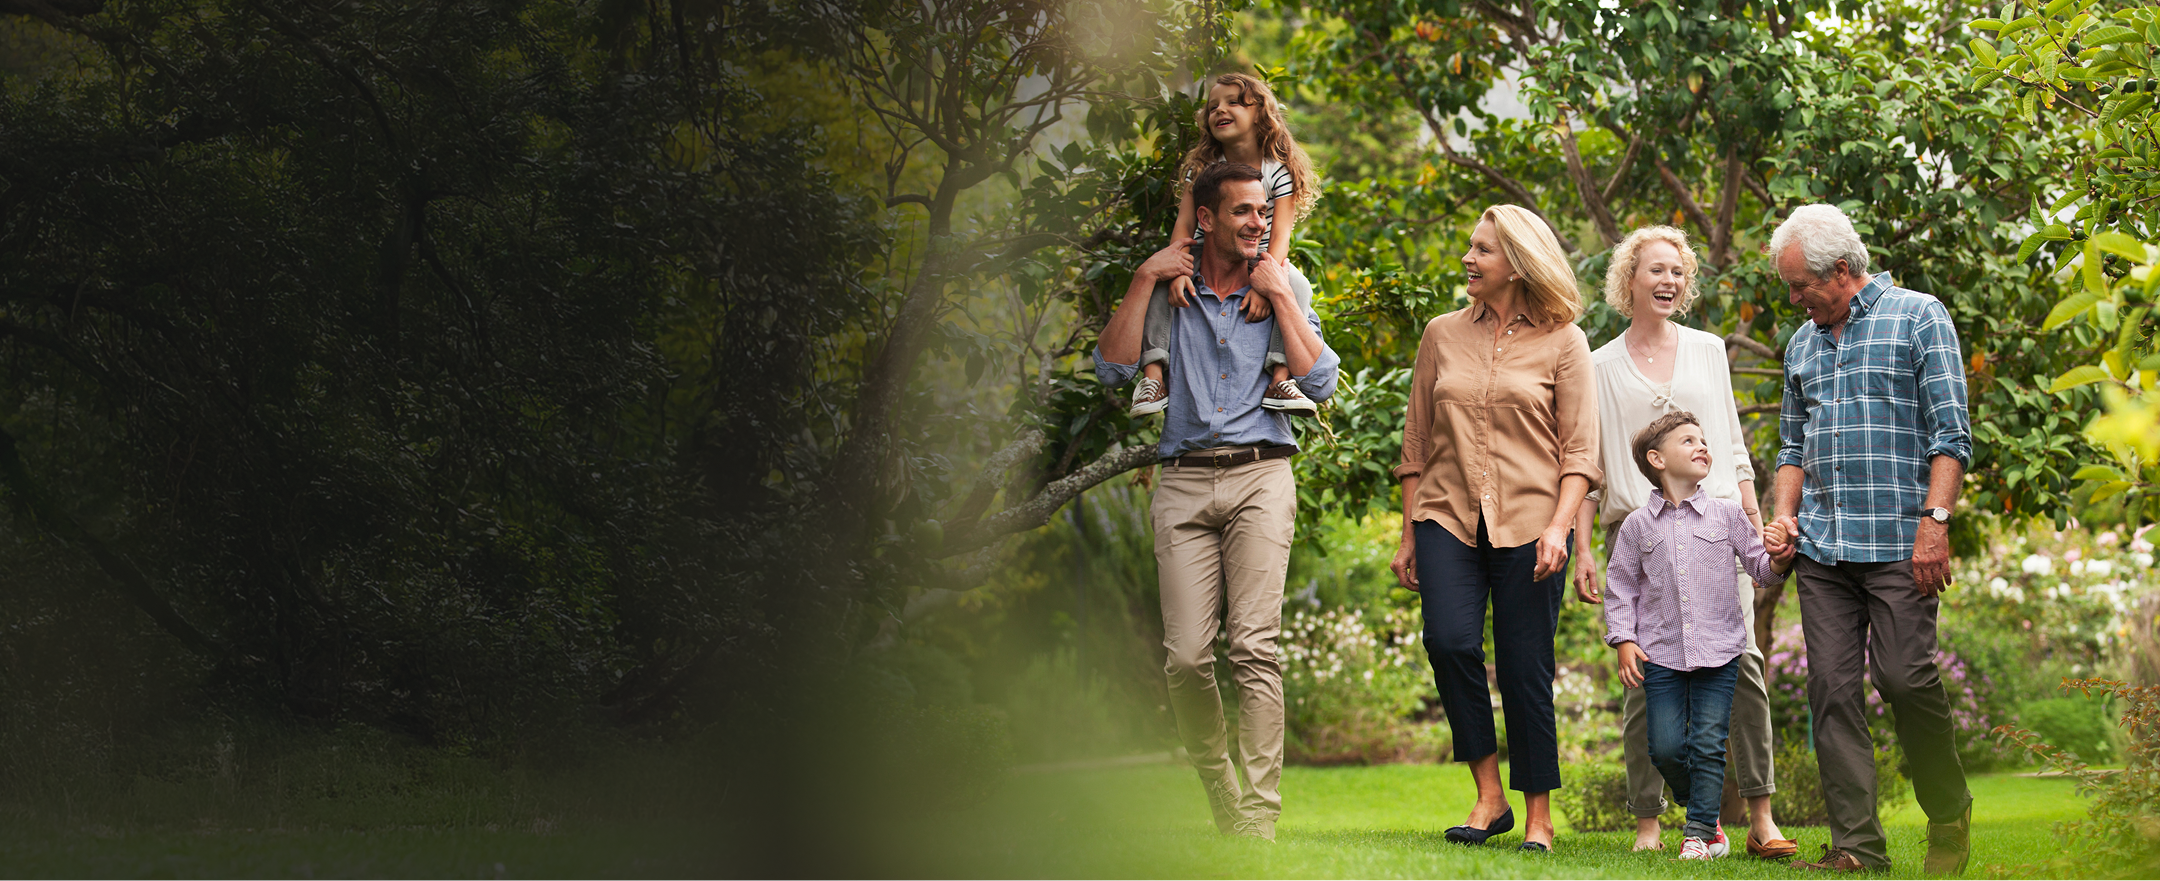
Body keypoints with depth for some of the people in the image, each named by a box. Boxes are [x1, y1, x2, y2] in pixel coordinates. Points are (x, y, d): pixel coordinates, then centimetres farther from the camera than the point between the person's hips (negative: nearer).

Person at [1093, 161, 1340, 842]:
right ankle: (1219, 795, 9)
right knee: (1187, 656, -9)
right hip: (1184, 481, 1)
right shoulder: (1169, 294, 17)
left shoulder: (1282, 294, 16)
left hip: (1260, 477, -1)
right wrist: (1144, 281, 2)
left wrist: (1279, 294, 1)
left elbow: (1320, 383, 1)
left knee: (1254, 646, -15)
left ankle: (1258, 816, -17)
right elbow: (1113, 369, 3)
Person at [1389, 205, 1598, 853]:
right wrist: (1407, 535, 11)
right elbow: (1417, 442, 15)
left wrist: (1558, 526, -13)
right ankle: (1488, 795, -5)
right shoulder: (1442, 336, 12)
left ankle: (1538, 815, 11)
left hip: (1528, 524, -2)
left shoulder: (1563, 342, 4)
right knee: (1449, 641, -18)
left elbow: (1580, 449, 0)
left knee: (1525, 670, -2)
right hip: (1448, 516, 2)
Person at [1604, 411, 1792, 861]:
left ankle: (1700, 832, 7)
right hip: (1661, 653, 0)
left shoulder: (1727, 514, 5)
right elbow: (1622, 586, 9)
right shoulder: (1637, 525, 5)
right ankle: (1704, 810, 20)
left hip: (1718, 651, 0)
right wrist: (1624, 640, -1)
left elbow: (1757, 563, 9)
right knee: (1666, 747, -3)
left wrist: (1778, 561, -14)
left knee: (1708, 744, -3)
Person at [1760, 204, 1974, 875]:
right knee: (1832, 687, -2)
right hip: (1822, 547, 6)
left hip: (1898, 540, -6)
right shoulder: (1802, 345, 18)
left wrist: (1935, 520, -15)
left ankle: (1949, 818, 12)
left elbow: (1951, 432, -5)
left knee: (1903, 676, -10)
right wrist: (1785, 516, 8)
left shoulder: (1918, 317, 1)